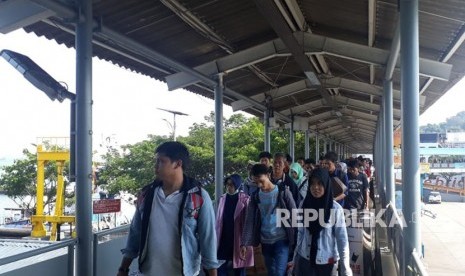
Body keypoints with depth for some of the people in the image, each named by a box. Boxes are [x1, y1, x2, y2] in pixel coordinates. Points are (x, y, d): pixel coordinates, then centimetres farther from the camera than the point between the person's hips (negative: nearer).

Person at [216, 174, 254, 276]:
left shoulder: (245, 200, -7)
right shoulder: (223, 198, 7)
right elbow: (218, 219, 10)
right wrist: (216, 238, 8)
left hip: (238, 240, -4)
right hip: (224, 240, 4)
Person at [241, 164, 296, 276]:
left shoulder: (283, 192, -4)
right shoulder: (255, 197, 6)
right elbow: (249, 221, 1)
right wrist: (244, 243, -9)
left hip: (282, 240, -4)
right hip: (265, 242, 4)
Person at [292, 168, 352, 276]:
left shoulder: (336, 208, -13)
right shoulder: (304, 204, -4)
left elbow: (342, 239, -10)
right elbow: (300, 233, 5)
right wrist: (295, 259, 9)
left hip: (327, 263, -2)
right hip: (304, 261, 2)